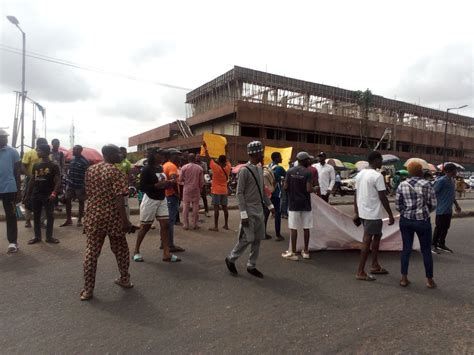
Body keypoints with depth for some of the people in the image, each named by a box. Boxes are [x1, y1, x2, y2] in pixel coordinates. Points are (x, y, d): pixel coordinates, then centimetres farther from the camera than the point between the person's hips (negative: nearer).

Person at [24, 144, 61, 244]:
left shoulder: (54, 166, -5)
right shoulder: (36, 165, 10)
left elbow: (58, 181, -9)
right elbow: (32, 181, 15)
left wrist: (54, 194, -21)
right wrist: (28, 194, 11)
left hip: (48, 195, -5)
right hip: (35, 195, 5)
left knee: (50, 216, 0)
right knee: (36, 216, 10)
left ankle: (49, 236, 9)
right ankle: (37, 236, 19)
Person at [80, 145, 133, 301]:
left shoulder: (90, 170, 7)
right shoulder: (116, 173, -14)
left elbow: (88, 192, 15)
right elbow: (118, 199, -19)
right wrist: (125, 220, -17)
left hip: (93, 216, 5)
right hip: (112, 217, -4)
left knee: (91, 251, 7)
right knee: (120, 249, 14)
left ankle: (87, 290, 10)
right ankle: (125, 280, 28)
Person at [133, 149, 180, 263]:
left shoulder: (161, 168, 7)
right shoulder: (146, 169, -14)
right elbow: (142, 188, -18)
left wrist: (169, 184, -3)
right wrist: (157, 185, -27)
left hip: (162, 200, 7)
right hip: (150, 200, -7)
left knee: (165, 225, 1)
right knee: (145, 226, 5)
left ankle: (166, 254, 5)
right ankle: (136, 251, 24)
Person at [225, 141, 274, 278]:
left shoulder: (260, 169, 10)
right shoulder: (245, 170, -14)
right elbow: (239, 193, -16)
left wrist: (270, 205, 15)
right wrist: (243, 214, -20)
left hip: (259, 210, 7)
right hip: (249, 211, -7)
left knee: (257, 240, 10)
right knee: (247, 239, -4)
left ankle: (251, 266, 22)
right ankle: (231, 259, 18)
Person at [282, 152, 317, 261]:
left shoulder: (290, 171, -1)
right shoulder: (308, 173, -9)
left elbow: (285, 187, -2)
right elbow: (309, 189, -15)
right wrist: (315, 189, 5)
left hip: (293, 204, 1)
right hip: (305, 204, -1)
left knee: (294, 228, 4)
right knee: (306, 228, 10)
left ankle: (293, 252, 8)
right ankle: (306, 251, 19)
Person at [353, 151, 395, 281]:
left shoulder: (360, 174, 9)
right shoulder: (377, 176, -15)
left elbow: (356, 195, 11)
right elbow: (383, 198, -16)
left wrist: (356, 213, 16)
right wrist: (391, 215, -9)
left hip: (362, 213, 9)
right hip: (372, 214, -8)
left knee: (377, 236, 22)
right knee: (367, 241, -2)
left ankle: (375, 266, 30)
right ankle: (360, 272, 4)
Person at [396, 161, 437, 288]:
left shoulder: (402, 185, -1)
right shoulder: (426, 184, -9)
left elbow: (397, 205, 0)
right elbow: (433, 204, -4)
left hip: (405, 220, 3)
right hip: (422, 221, -3)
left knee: (406, 248, 10)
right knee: (426, 250, 11)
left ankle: (404, 278, 14)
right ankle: (429, 280, 21)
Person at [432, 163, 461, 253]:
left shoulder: (452, 180, 13)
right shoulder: (441, 181, -16)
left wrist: (456, 205, 27)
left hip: (449, 210, 8)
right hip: (441, 210, -8)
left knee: (446, 227, 14)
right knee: (439, 227, 0)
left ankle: (441, 244, 26)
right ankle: (434, 245, 11)